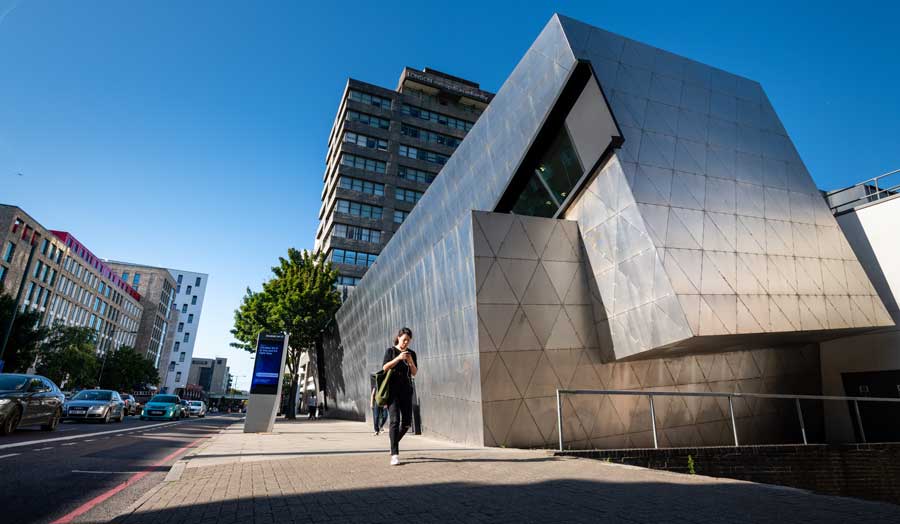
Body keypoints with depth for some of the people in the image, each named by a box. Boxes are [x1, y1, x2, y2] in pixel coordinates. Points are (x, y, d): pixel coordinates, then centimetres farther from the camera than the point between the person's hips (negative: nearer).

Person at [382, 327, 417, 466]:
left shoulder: (411, 353, 11)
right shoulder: (390, 351, 3)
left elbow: (414, 373, 6)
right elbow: (385, 368, -9)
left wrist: (410, 362, -13)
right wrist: (398, 358, -21)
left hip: (406, 391, 4)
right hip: (393, 390, -4)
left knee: (407, 422, 5)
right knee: (395, 420, -13)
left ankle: (394, 443, 31)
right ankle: (395, 454, -9)